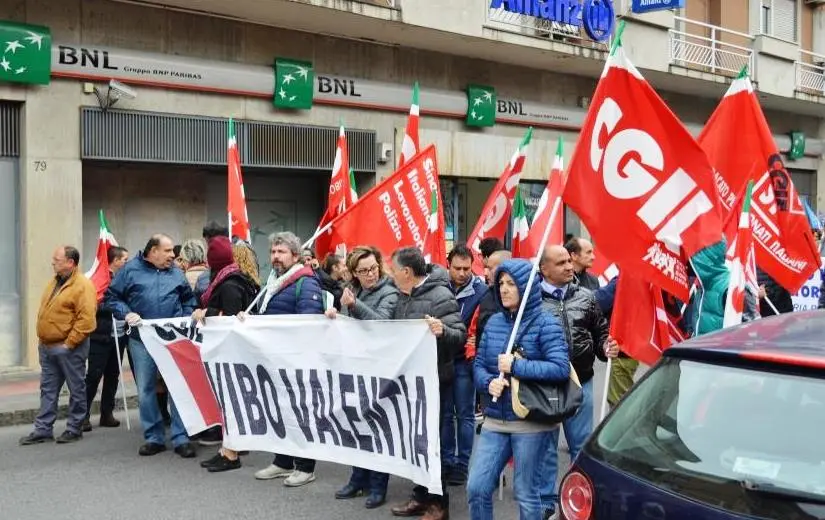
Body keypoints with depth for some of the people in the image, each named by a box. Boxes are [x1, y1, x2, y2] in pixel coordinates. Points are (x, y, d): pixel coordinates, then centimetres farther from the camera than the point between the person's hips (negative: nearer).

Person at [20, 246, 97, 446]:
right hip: (47, 346, 9)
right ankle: (43, 429, 17)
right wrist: (41, 338, 14)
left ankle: (74, 429, 13)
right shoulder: (54, 282, 14)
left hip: (68, 348, -8)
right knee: (48, 389, 12)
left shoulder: (83, 285, -14)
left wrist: (69, 343, -19)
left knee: (76, 389, 4)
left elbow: (86, 319, -21)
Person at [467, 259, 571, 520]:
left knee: (525, 492, 6)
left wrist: (516, 366, -20)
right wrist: (488, 383, -12)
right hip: (495, 420, 5)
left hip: (531, 422, -5)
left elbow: (561, 368, -17)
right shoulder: (494, 321, 9)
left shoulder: (545, 323, -8)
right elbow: (479, 364, 10)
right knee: (476, 488, 4)